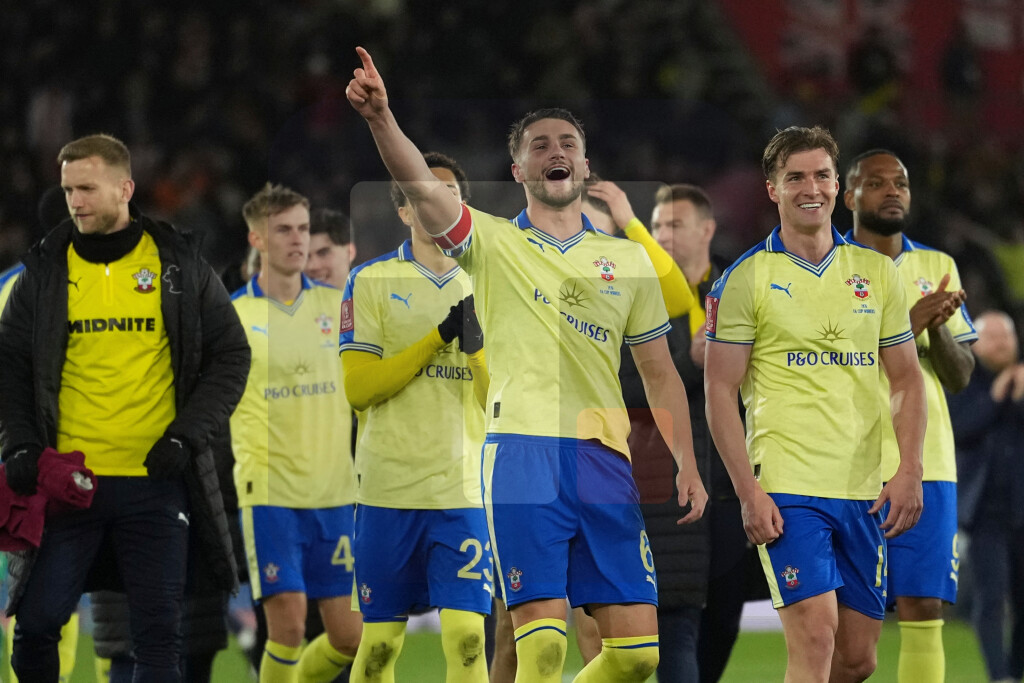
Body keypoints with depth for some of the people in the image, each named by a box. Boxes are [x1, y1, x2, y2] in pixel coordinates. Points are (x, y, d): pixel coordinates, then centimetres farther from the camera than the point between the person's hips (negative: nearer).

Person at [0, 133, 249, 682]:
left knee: (158, 634, -1)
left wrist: (187, 435, -5)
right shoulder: (44, 270, 6)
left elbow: (230, 356, 7)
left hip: (157, 480, -1)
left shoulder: (180, 266, 4)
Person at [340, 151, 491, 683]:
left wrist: (478, 348, -12)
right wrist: (438, 338, -13)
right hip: (388, 488, -2)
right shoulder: (372, 280, 2)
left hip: (462, 491, 2)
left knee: (467, 638, -10)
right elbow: (358, 386, -7)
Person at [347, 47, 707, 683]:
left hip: (606, 456, 3)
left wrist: (688, 466, 10)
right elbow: (420, 183, -10)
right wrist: (382, 119, -28)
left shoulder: (628, 259, 17)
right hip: (522, 446, -3)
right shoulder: (493, 243, 8)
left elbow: (661, 373, 20)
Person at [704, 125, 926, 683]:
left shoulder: (877, 272, 10)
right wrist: (748, 492, -11)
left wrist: (909, 471, 0)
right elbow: (719, 390, -3)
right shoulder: (745, 278, -1)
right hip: (787, 489, -4)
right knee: (815, 637, -17)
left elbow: (906, 379, 14)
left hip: (864, 491, 4)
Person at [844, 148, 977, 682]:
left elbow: (960, 377, 12)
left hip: (927, 463, 3)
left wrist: (938, 329, -9)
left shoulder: (936, 268, 14)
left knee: (923, 611, -2)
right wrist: (907, 325, -17)